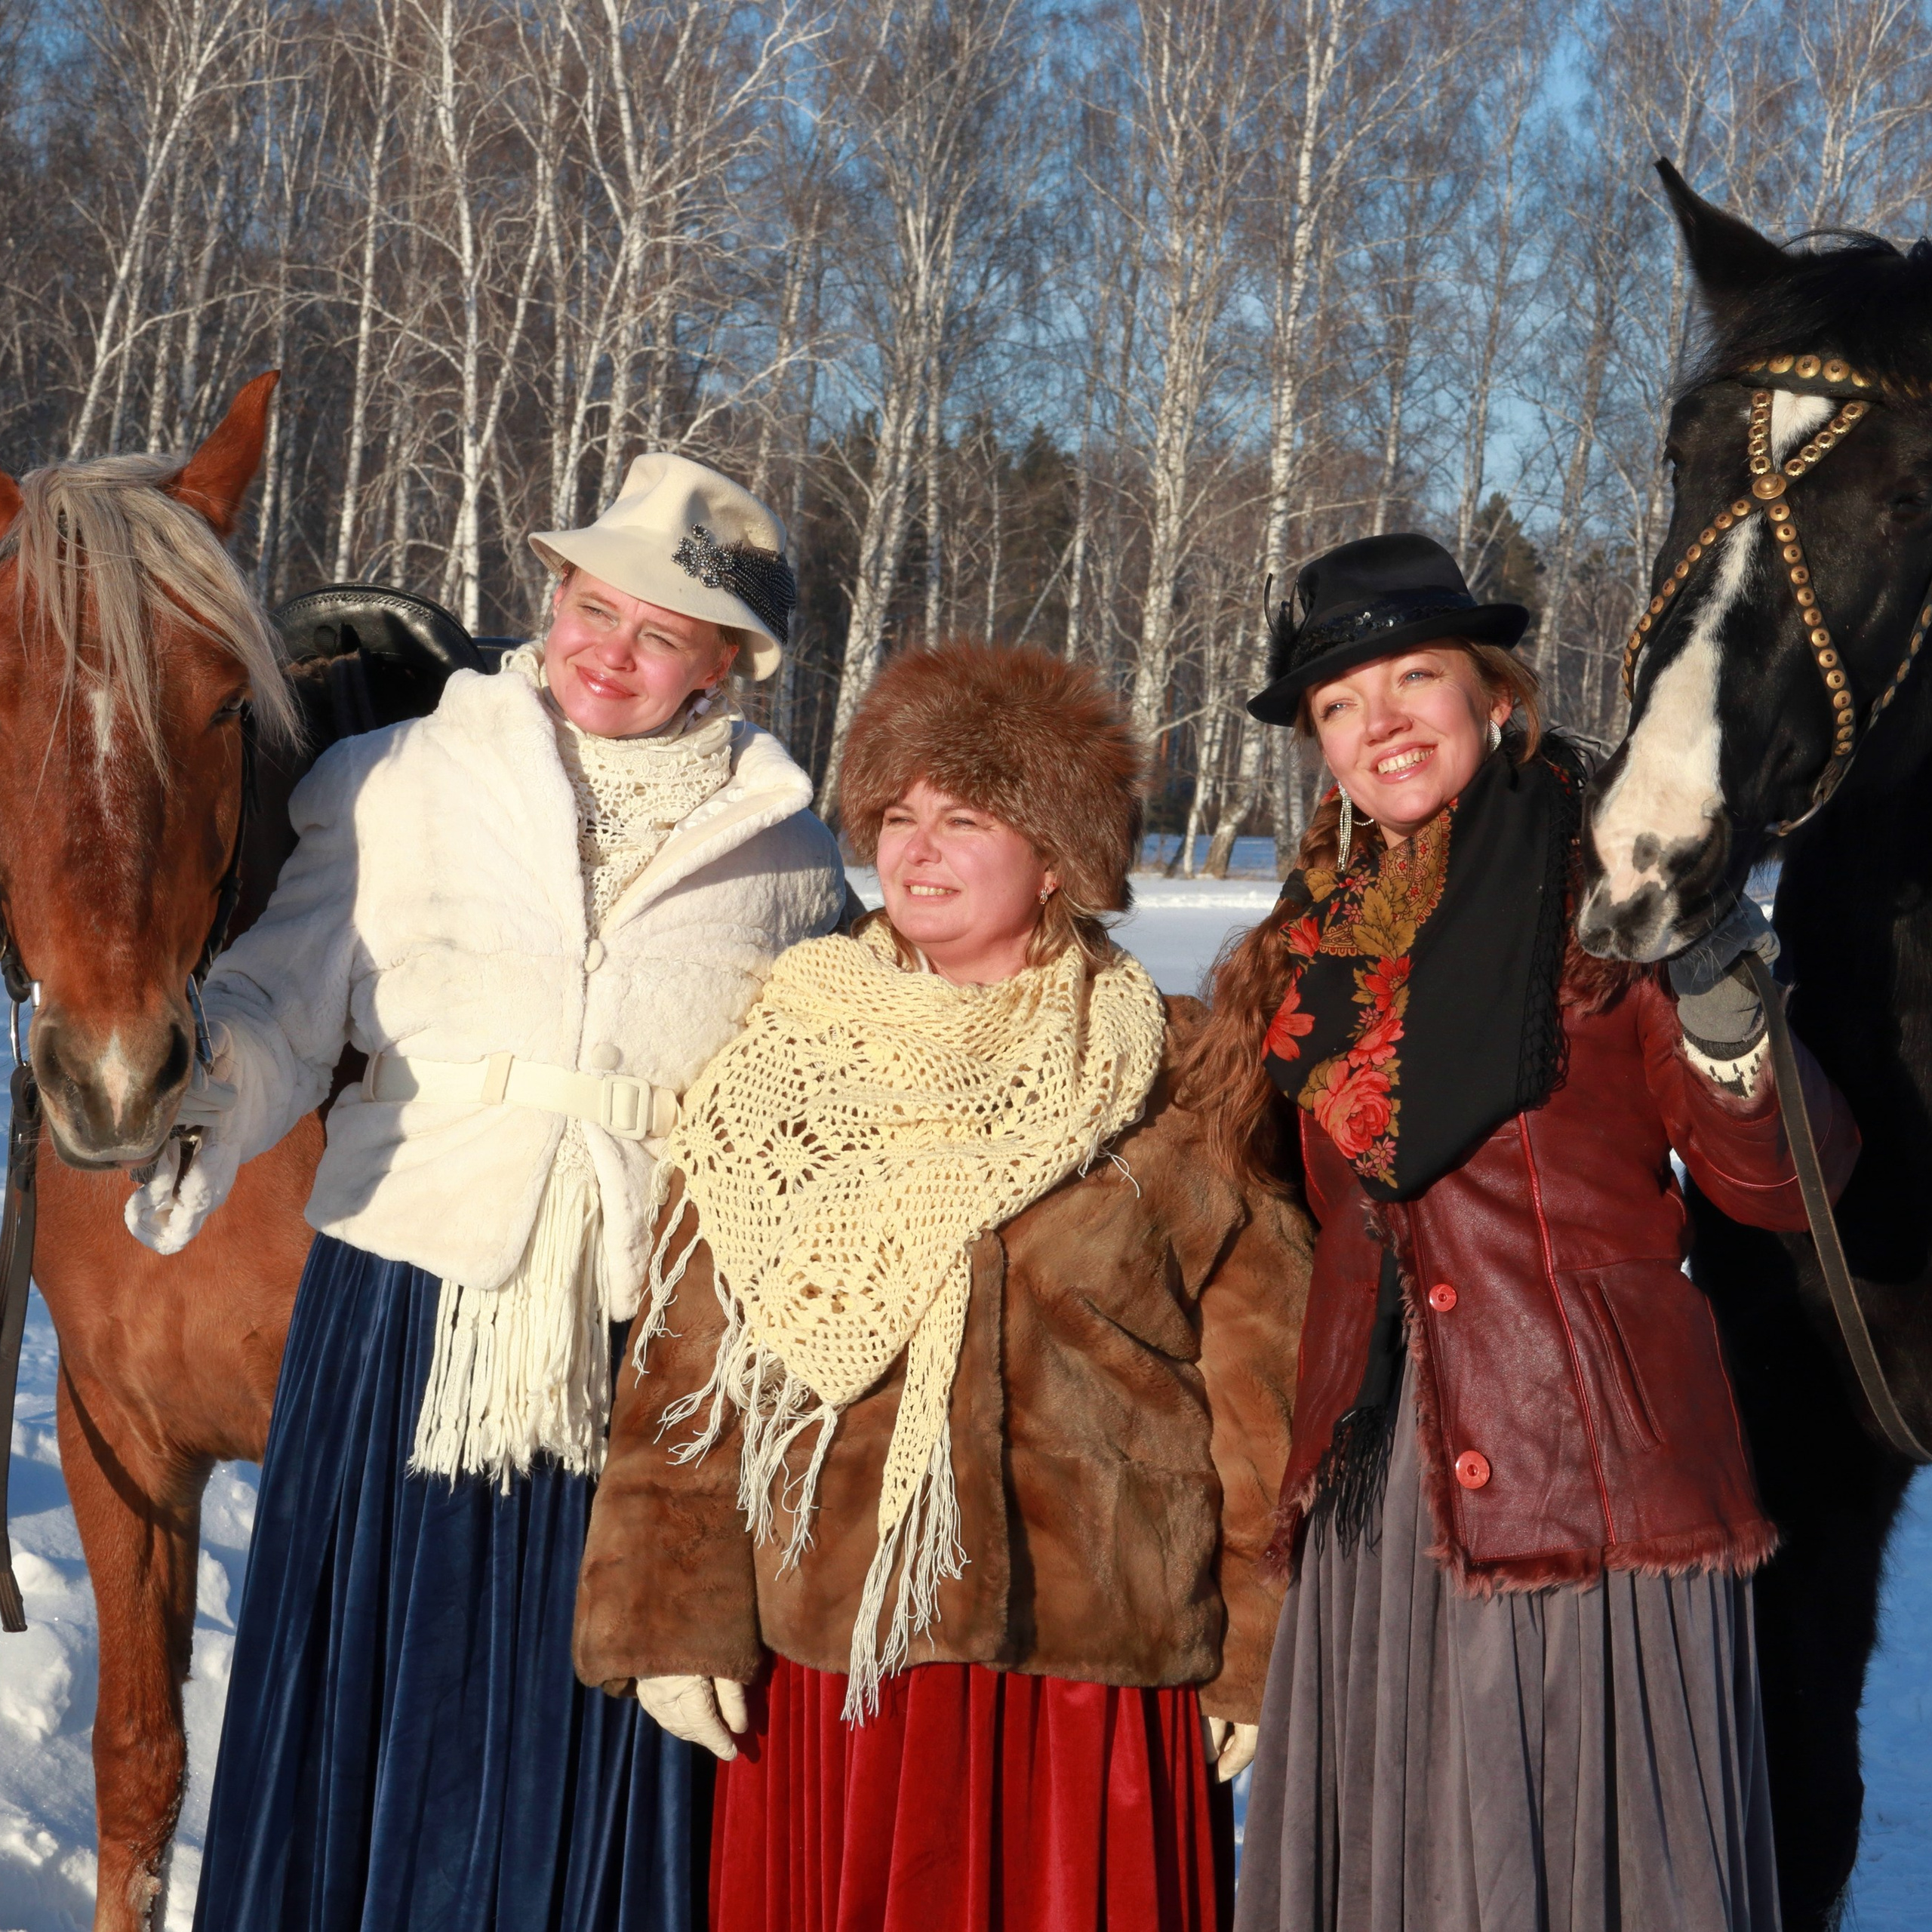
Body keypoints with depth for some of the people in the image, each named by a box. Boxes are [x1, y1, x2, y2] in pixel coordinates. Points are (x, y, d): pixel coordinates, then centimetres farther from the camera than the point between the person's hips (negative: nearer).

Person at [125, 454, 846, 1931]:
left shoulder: (784, 856, 6)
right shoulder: (398, 785, 1)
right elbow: (283, 1001, -2)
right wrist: (207, 1104, -22)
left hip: (655, 1350, 1)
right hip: (408, 1314, 0)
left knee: (595, 1740, 8)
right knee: (373, 1707, 8)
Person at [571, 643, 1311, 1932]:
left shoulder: (1174, 1078, 2)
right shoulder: (789, 1066, 8)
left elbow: (1262, 1387, 1)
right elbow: (689, 1365, 5)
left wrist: (1259, 1655, -1)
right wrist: (675, 1617, -1)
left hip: (1096, 1669, -1)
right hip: (831, 1661, 2)